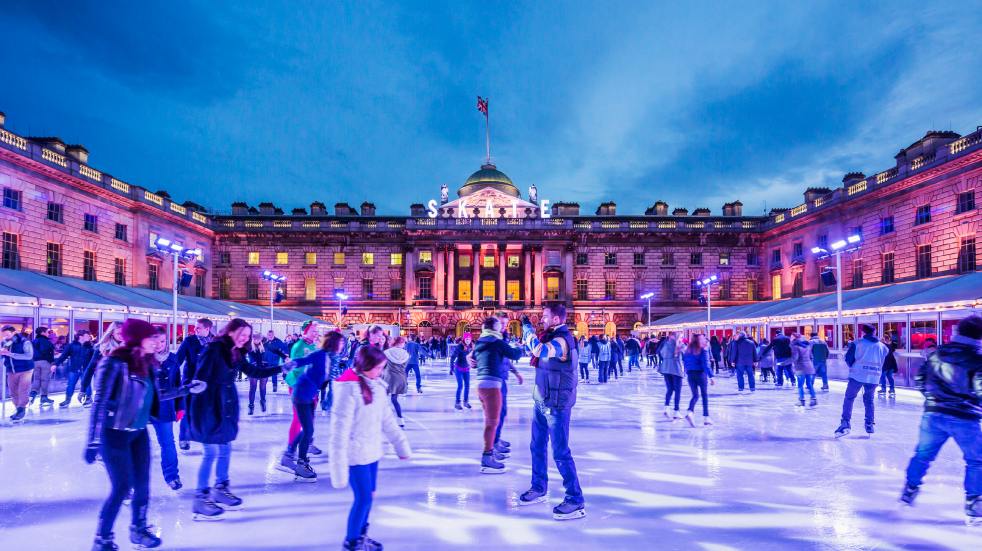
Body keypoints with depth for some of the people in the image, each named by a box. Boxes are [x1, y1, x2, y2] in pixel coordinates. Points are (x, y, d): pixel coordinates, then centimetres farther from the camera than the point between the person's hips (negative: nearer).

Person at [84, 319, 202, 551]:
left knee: (142, 485, 11)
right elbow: (99, 403, -20)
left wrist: (186, 389, 13)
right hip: (114, 434, -7)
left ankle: (138, 529, 32)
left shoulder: (145, 364, 4)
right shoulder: (114, 363, -19)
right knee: (122, 487, -3)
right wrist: (92, 442, -21)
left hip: (139, 433, 7)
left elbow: (154, 397, 13)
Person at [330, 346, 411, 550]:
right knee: (363, 498, 0)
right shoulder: (349, 388, -20)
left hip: (372, 451, 7)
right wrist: (339, 464, -22)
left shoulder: (376, 386, 3)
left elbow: (387, 419, 9)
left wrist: (402, 444, 8)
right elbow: (340, 428, -21)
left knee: (368, 495, 16)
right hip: (356, 454, -7)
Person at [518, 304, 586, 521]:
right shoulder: (550, 337, 8)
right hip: (541, 401, 9)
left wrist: (527, 327, -25)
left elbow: (539, 350, -39)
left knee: (560, 453, -5)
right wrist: (527, 330, 9)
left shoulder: (562, 340, -21)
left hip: (557, 405, -9)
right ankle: (538, 488, 33)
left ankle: (576, 501, 5)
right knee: (537, 447, 18)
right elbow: (534, 349, 25)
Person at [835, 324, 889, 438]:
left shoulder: (857, 343, -4)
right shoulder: (882, 346, 8)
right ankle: (869, 424, 21)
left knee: (849, 398, 5)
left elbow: (848, 358, -4)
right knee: (869, 400, 21)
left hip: (857, 375, -3)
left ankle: (845, 422, -7)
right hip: (873, 377, 3)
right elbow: (882, 363, 13)